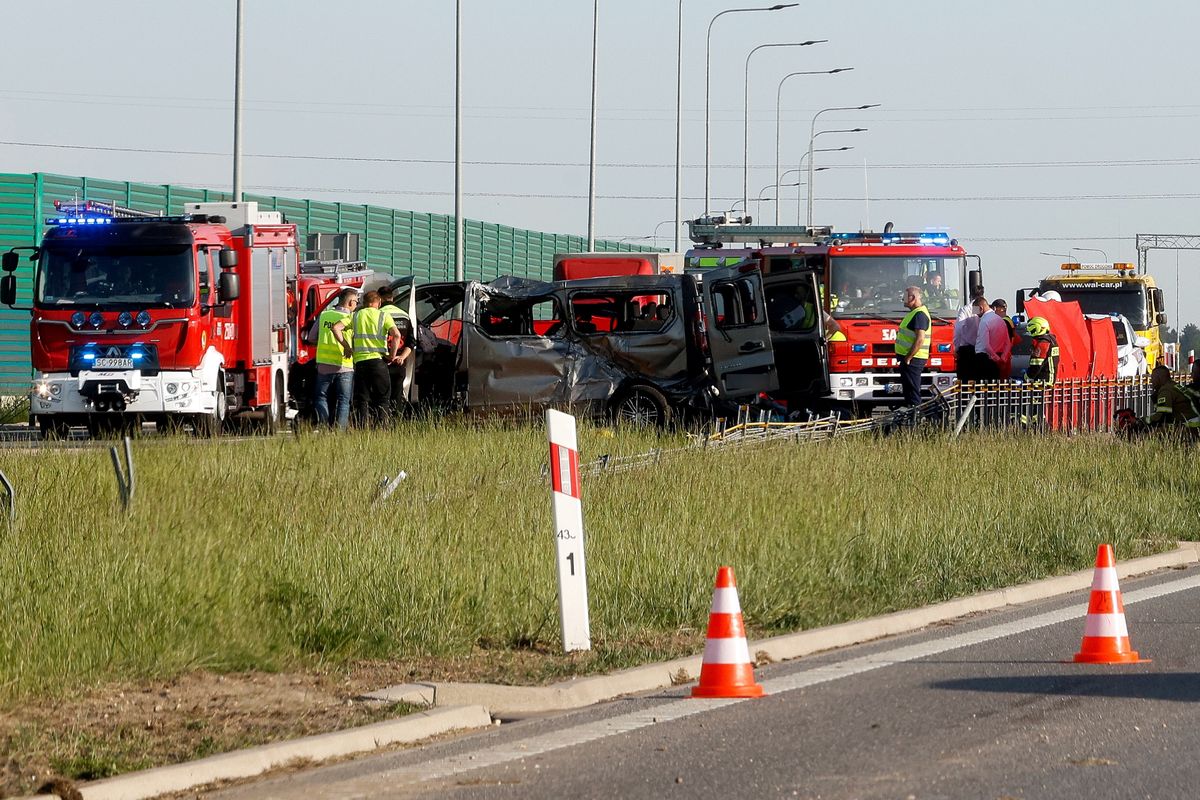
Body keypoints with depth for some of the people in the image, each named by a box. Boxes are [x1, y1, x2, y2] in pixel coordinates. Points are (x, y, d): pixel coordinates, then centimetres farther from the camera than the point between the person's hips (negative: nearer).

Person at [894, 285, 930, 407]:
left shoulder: (919, 315, -17)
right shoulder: (914, 313, 17)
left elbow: (920, 339, -23)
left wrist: (908, 358, -22)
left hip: (913, 360, -11)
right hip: (909, 358, 11)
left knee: (912, 391, -9)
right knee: (908, 389, 15)